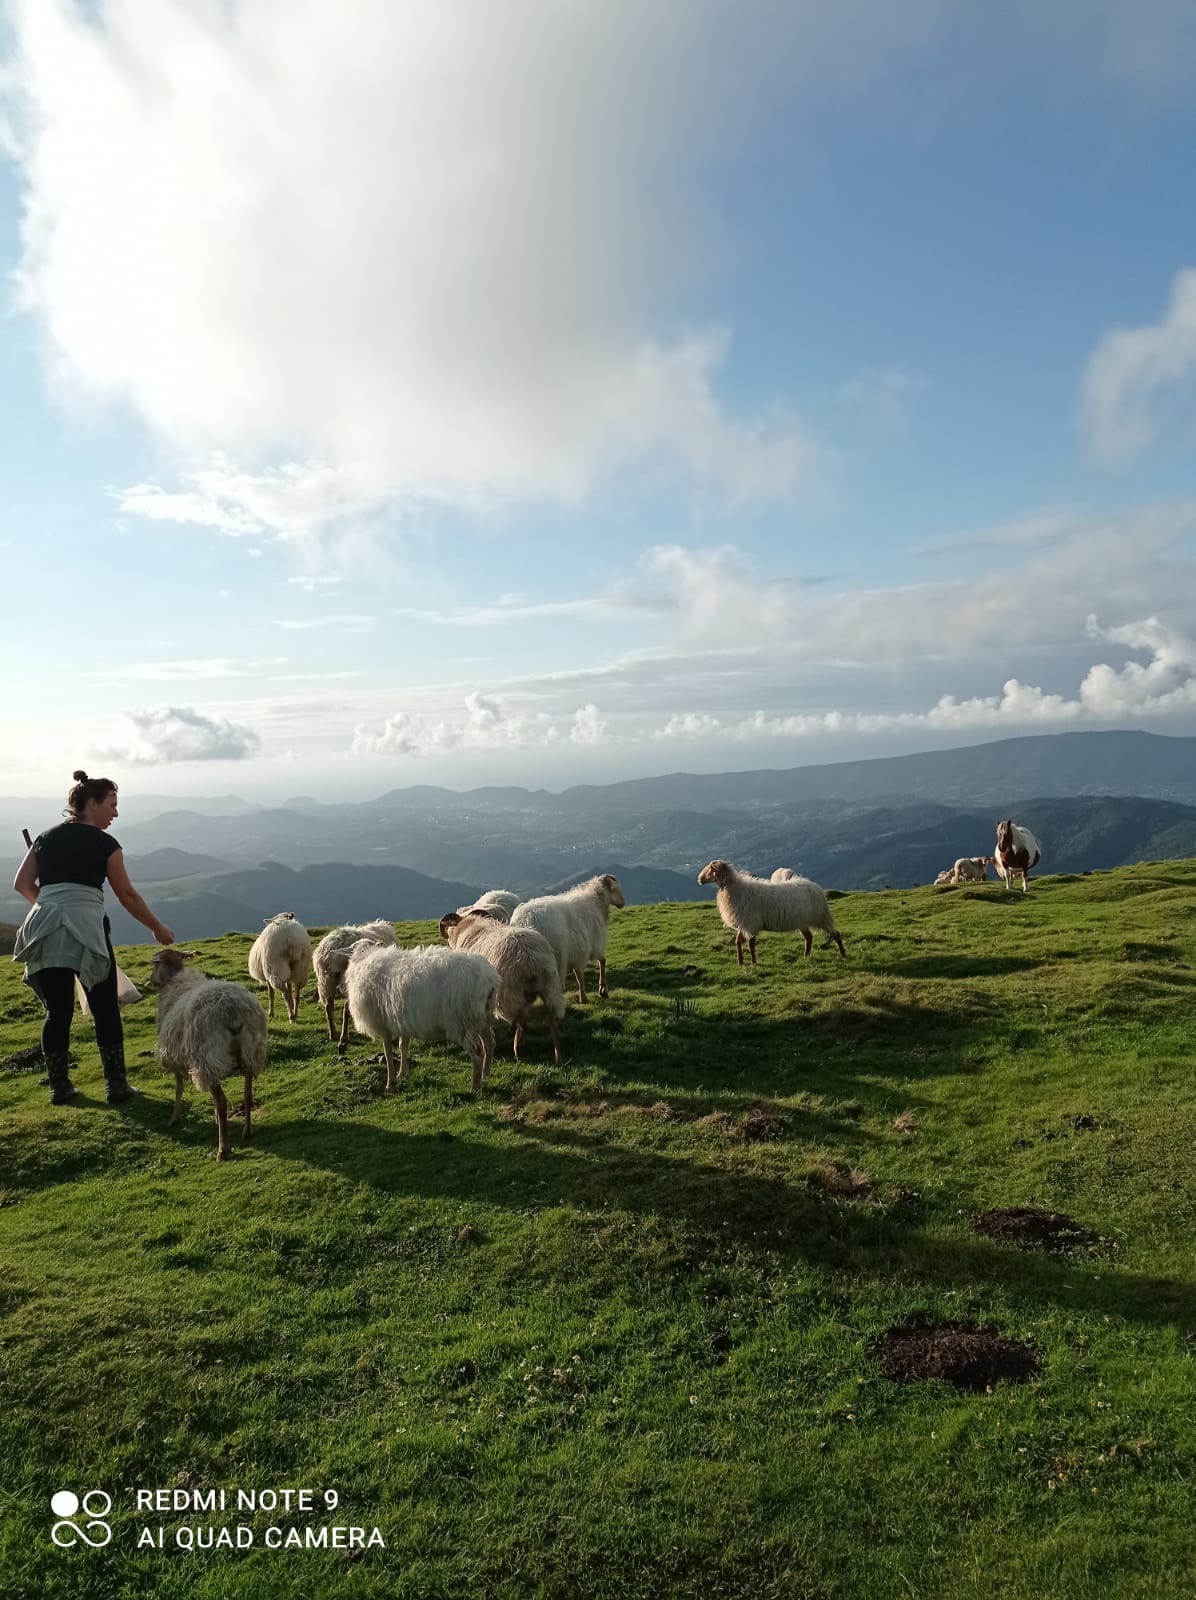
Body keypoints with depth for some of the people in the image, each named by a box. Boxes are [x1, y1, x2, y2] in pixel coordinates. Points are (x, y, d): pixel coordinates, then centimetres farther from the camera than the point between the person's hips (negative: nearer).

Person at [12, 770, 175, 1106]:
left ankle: (59, 1087, 17)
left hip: (45, 934, 5)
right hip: (86, 931, -5)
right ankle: (117, 1086, 8)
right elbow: (127, 896, 3)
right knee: (105, 1009, 4)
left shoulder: (46, 837, 14)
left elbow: (21, 884, 11)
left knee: (58, 1011, 12)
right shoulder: (104, 844, 0)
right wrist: (157, 928, 13)